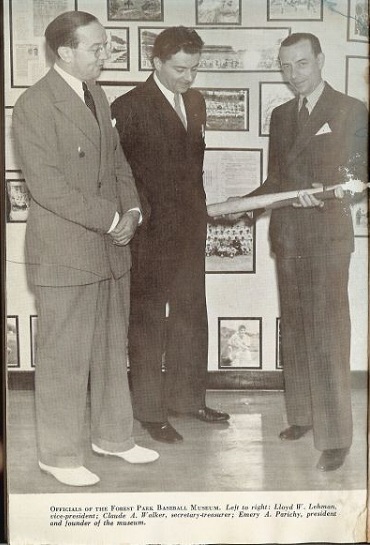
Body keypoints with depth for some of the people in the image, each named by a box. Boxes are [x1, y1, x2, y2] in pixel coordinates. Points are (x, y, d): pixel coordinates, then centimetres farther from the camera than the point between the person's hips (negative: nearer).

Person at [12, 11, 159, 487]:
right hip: (63, 252, -8)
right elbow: (46, 185, -19)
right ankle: (59, 454, 20)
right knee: (63, 358, 3)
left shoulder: (97, 96, 14)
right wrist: (111, 220, -16)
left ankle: (113, 435, 33)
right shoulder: (34, 106, -12)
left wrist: (131, 210, -2)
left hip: (111, 249, 8)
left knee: (111, 349, 16)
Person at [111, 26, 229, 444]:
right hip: (149, 231, -7)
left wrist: (199, 210, 10)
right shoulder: (130, 107, -11)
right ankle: (149, 410, 19)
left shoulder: (195, 102, 11)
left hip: (190, 227, 7)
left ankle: (187, 397, 32)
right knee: (148, 320, 5)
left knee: (190, 315, 15)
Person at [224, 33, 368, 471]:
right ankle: (302, 415, 24)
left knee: (327, 334, -6)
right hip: (286, 235, 6)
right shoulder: (280, 115, 17)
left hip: (327, 234, -5)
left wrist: (325, 193, -22)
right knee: (294, 329, 10)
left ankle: (334, 436, 2)